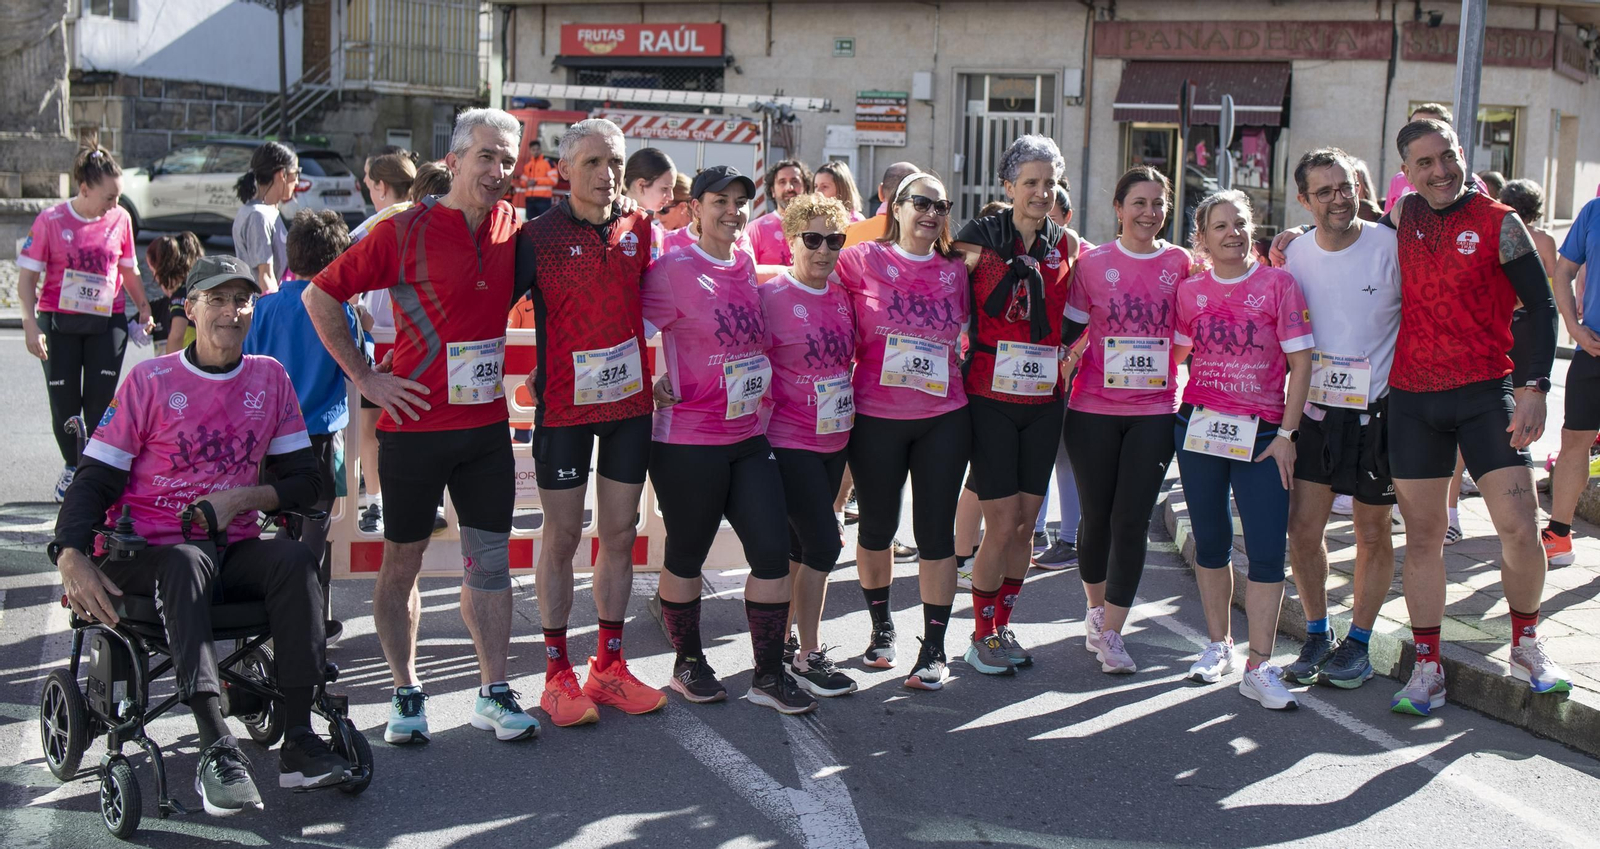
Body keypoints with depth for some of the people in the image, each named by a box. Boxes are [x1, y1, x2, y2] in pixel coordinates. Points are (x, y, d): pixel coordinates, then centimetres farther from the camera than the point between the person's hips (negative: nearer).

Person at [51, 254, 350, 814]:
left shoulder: (269, 378, 9)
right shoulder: (150, 381, 0)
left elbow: (304, 480, 9)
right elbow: (95, 479, -2)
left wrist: (243, 498, -11)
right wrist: (71, 557, -20)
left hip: (233, 548, 3)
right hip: (145, 552, -3)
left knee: (294, 561, -28)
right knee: (186, 563, -37)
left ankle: (298, 740, -29)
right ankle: (217, 753, -44)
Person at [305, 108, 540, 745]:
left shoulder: (510, 226, 4)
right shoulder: (405, 231, -10)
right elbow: (320, 296, -4)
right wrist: (365, 377, -7)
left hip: (487, 423, 4)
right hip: (415, 422, -4)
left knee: (490, 557, 7)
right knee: (402, 560, 6)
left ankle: (494, 693, 15)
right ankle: (406, 693, 19)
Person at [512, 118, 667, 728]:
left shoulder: (639, 230, 4)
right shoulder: (537, 236, -8)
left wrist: (657, 373, 16)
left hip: (630, 401, 4)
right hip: (564, 405, -4)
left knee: (620, 534, 9)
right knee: (562, 538, 2)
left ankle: (609, 666, 20)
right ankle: (558, 673, 12)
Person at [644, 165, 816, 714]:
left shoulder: (749, 267, 9)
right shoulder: (673, 271, -11)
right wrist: (655, 387, -9)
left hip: (749, 436, 6)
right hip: (687, 441, -6)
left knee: (773, 550, 2)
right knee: (687, 554, 8)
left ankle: (769, 675, 12)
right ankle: (687, 664, 27)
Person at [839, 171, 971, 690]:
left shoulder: (956, 271, 6)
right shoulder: (863, 261, -3)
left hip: (943, 419, 2)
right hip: (876, 418, -2)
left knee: (936, 531, 2)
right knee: (878, 525, 10)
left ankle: (934, 648, 10)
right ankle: (881, 624, 32)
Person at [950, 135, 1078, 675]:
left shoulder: (1065, 247, 8)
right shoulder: (979, 239, -5)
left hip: (1044, 402, 4)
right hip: (991, 398, -4)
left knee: (1027, 520, 9)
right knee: (1002, 524, -5)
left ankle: (1003, 625, 24)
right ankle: (981, 636, 11)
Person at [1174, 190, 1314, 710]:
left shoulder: (1277, 283, -2)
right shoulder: (1189, 290, 5)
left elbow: (1300, 363, -3)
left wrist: (1286, 434, -8)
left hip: (1261, 433, -2)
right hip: (1199, 427, 3)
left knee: (1267, 550, -7)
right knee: (1211, 542, 11)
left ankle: (1259, 667, -1)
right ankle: (1219, 645, 26)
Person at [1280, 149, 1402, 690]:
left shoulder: (1392, 247, -10)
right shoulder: (1296, 255, 2)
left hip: (1377, 410, -3)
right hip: (1316, 407, 3)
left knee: (1373, 534, 7)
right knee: (1303, 530, 1)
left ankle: (1358, 643, 22)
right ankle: (1317, 634, 20)